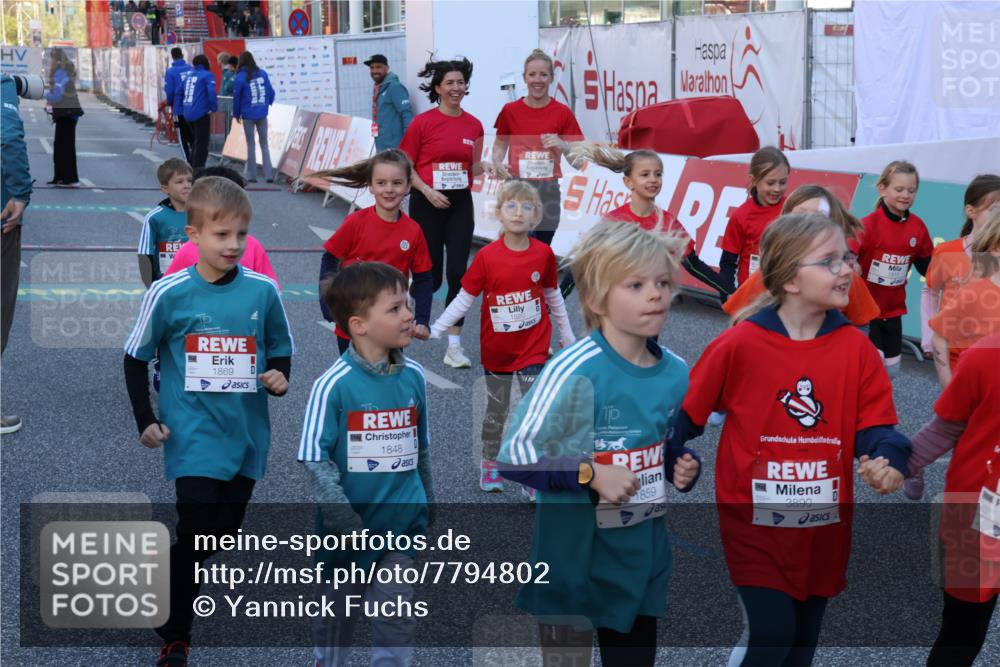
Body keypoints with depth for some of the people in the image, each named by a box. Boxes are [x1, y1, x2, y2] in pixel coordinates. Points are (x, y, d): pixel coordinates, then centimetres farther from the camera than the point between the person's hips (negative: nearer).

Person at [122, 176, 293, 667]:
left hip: (246, 436, 4)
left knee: (225, 537, 15)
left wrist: (280, 376, -9)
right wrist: (145, 420, -2)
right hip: (195, 437, -3)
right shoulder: (169, 294, -10)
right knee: (194, 535, -9)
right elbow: (136, 358, 2)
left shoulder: (263, 291, -3)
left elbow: (280, 348, 12)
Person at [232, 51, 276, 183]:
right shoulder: (263, 73, 1)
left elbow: (237, 97, -4)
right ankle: (269, 174, 5)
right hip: (262, 114, 3)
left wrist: (236, 114, 9)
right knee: (264, 144, 9)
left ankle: (251, 174, 8)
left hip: (248, 115, -3)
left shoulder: (240, 78, -8)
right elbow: (270, 92, 6)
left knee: (250, 144, 7)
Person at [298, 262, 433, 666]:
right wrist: (344, 520, -22)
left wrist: (426, 503, 20)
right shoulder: (333, 385, -18)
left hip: (401, 523, 2)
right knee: (338, 612, 19)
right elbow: (314, 458, -17)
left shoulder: (414, 377, -3)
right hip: (349, 527, -2)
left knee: (397, 617, 5)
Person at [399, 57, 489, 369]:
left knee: (458, 273, -5)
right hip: (427, 203, -3)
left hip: (460, 204, 3)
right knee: (431, 277, 3)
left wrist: (485, 166, -5)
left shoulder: (474, 125, 4)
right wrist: (428, 191, -15)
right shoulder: (422, 122, -7)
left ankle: (454, 346, 1)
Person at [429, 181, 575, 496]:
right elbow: (464, 299, -9)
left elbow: (553, 296, 6)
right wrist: (433, 332, -12)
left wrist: (567, 334, 14)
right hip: (496, 350, 0)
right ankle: (490, 464, 37)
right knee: (496, 411, 16)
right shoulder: (487, 257, -14)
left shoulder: (544, 254, -9)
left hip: (533, 349, 0)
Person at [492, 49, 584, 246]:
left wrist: (561, 144, -17)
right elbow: (500, 144, 15)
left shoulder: (562, 113, 0)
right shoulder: (510, 111, 2)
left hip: (548, 189, 1)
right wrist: (497, 163, -5)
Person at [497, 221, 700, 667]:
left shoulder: (676, 372, 2)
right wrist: (591, 474, -24)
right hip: (574, 555, -6)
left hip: (642, 556, 6)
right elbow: (513, 457, -19)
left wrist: (683, 468, -1)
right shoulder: (574, 371, -20)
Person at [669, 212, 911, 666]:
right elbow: (686, 412, -4)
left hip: (824, 525, 4)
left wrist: (887, 459, -24)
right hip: (755, 519, -4)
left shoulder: (856, 348, -2)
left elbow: (874, 423, -2)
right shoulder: (739, 344, -12)